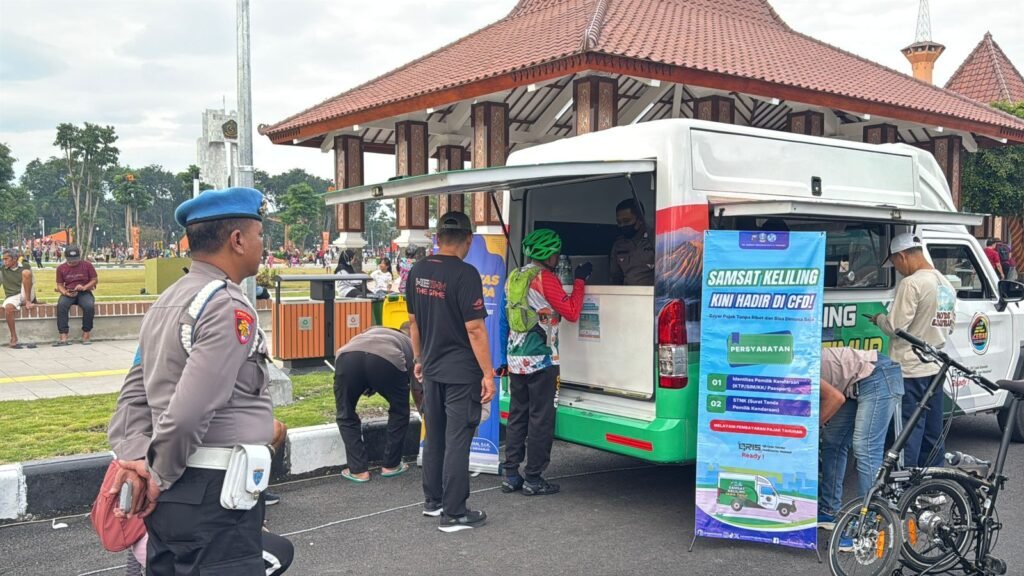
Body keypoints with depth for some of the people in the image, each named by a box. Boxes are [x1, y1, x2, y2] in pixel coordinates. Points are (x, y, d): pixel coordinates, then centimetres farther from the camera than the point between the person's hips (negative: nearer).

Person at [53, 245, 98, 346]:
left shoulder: (87, 265, 3)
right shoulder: (61, 268, 6)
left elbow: (94, 280, 5)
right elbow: (60, 285, 8)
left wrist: (84, 287, -15)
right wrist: (66, 293, -14)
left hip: (84, 293, -1)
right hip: (68, 293, 1)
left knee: (89, 306, -35)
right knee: (61, 305, -33)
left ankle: (85, 336, -22)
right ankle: (63, 338, -35)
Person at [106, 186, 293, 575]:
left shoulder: (166, 302, 12)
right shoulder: (229, 308, -16)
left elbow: (135, 393, 11)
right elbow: (190, 412, -23)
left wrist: (135, 458, -1)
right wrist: (159, 476, -9)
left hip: (172, 491, 9)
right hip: (214, 494, -9)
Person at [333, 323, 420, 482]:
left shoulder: (375, 330, 46)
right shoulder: (411, 345, 37)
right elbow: (418, 393, 42)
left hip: (348, 356, 2)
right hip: (387, 359, -2)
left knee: (346, 416, 24)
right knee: (399, 412, 26)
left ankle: (358, 470, 22)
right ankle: (391, 465, 31)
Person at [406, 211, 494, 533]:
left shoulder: (418, 272, 4)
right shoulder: (465, 274, -18)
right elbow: (475, 329, -20)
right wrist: (488, 374, -15)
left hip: (431, 370, 7)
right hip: (461, 373, -7)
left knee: (434, 437, 18)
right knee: (457, 442, -1)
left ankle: (432, 501, 29)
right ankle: (453, 514, 4)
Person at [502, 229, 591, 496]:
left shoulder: (514, 277, 12)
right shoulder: (545, 278, -11)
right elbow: (571, 312, -11)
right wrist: (579, 281, -3)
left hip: (515, 359, 8)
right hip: (540, 360, -7)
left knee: (517, 416, 13)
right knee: (541, 419, 1)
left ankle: (511, 476, 17)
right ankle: (533, 479, 5)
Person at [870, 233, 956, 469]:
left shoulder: (911, 283, -16)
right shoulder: (946, 285, 11)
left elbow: (896, 327, -18)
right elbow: (950, 325, 19)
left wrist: (879, 318, 0)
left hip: (910, 370, -8)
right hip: (935, 369, 8)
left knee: (908, 435, -4)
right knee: (932, 434, 15)